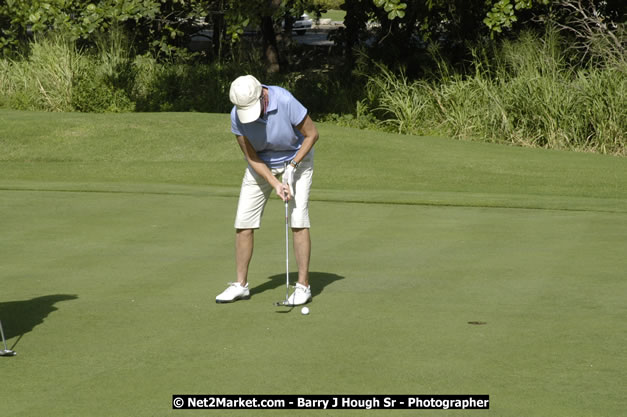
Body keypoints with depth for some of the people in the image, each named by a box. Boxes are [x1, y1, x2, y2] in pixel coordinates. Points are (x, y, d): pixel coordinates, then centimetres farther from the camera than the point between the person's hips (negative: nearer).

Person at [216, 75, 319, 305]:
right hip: (262, 164, 3)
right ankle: (241, 284, 9)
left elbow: (312, 134, -18)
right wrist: (275, 184, -24)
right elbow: (251, 157, -13)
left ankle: (303, 286, -8)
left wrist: (292, 167, -22)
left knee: (298, 220, -14)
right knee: (244, 220, -2)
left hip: (296, 158, -3)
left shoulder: (285, 101, -33)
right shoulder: (237, 116, -23)